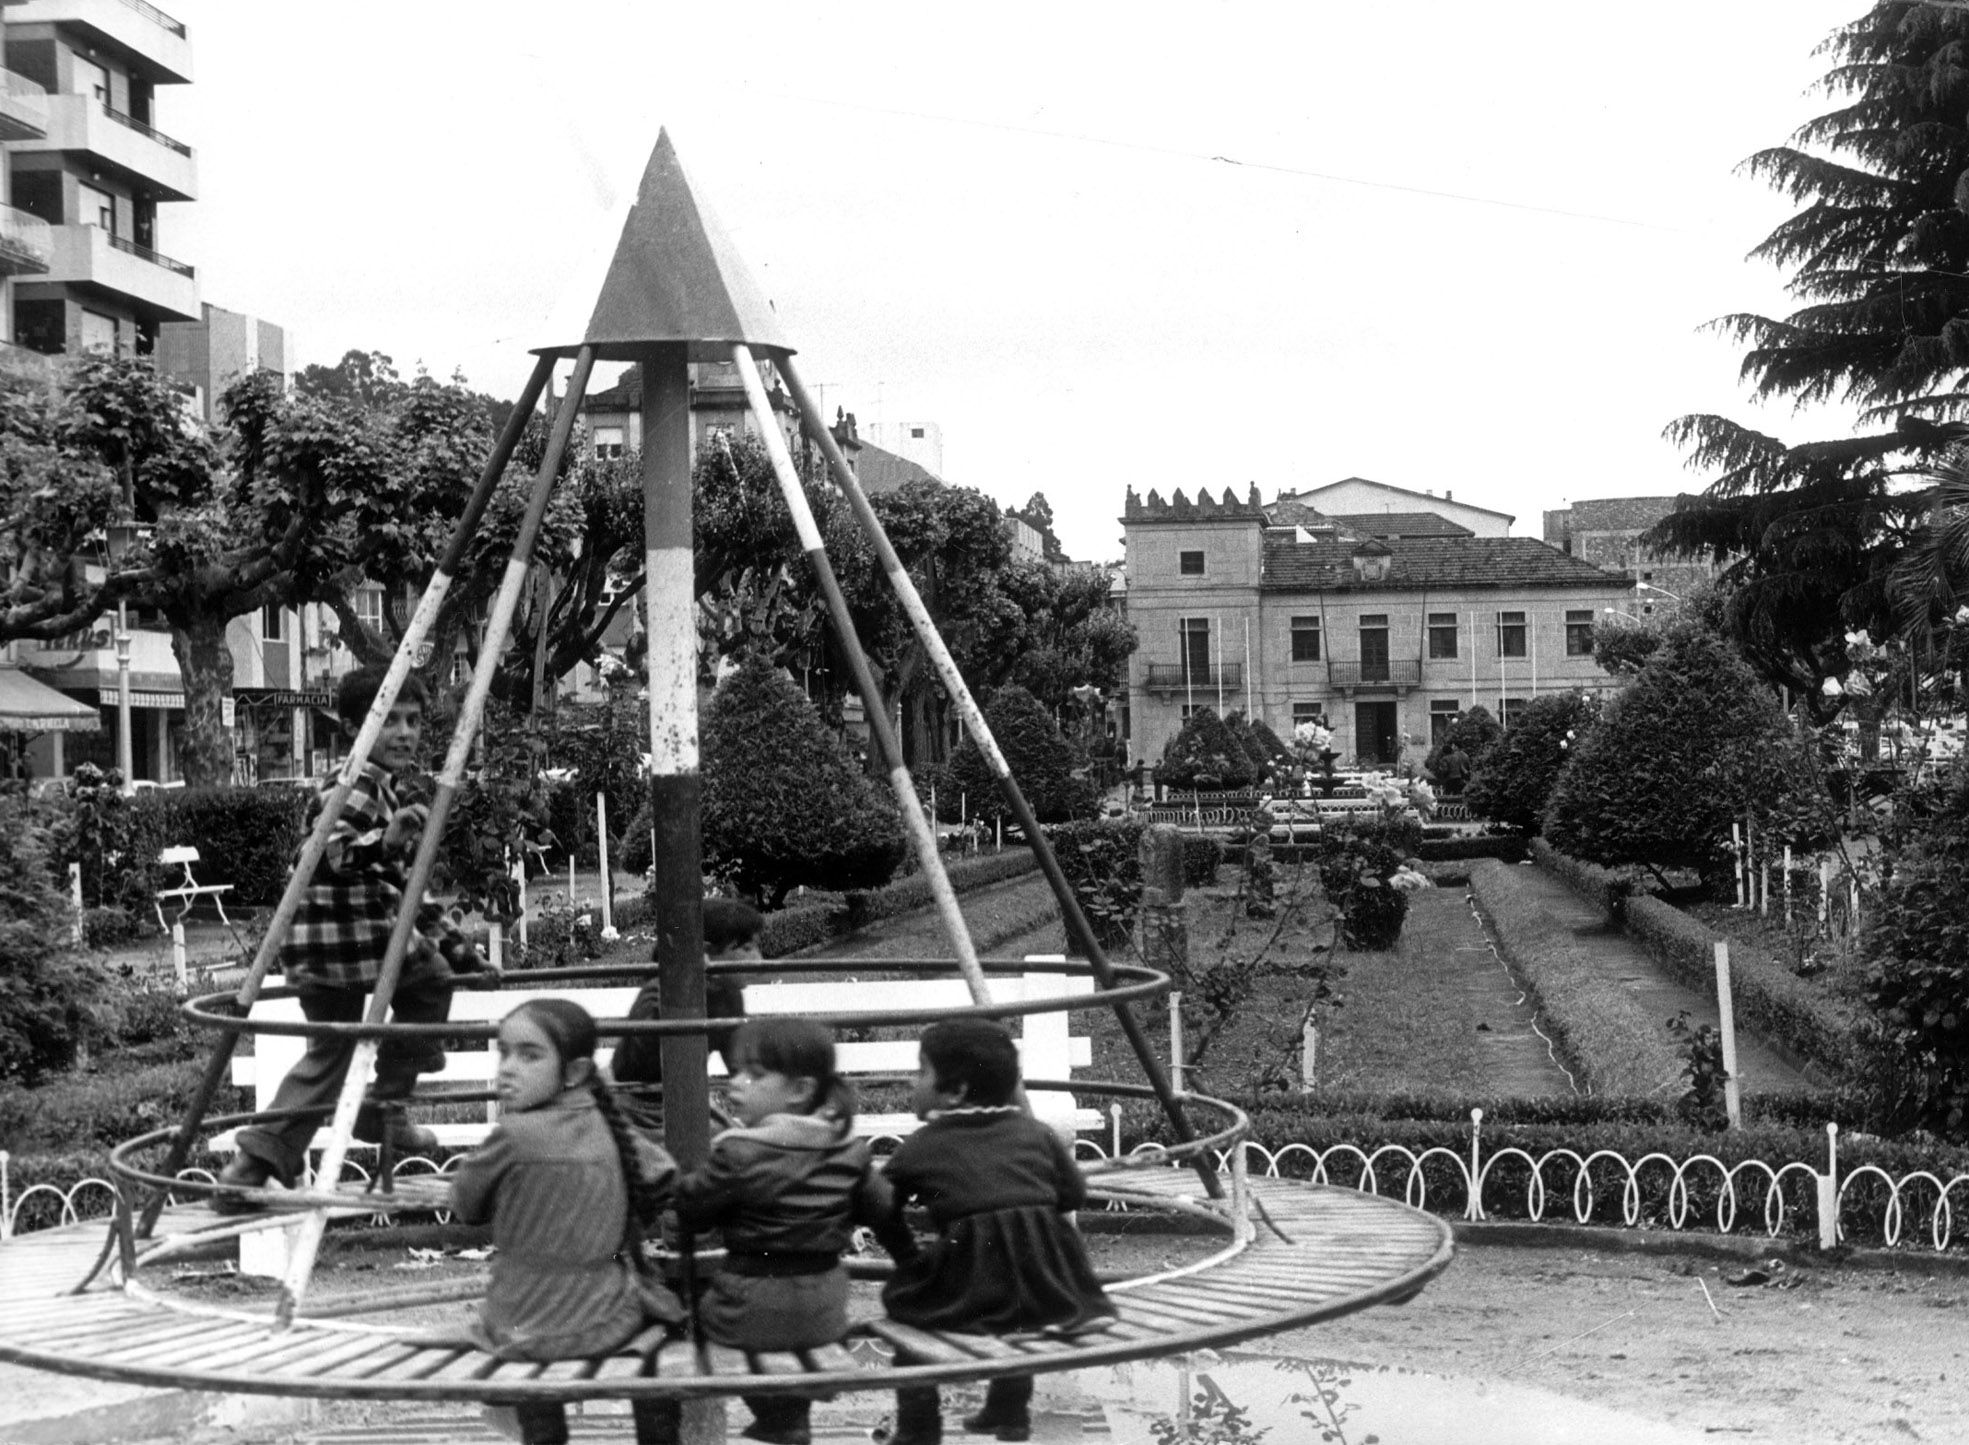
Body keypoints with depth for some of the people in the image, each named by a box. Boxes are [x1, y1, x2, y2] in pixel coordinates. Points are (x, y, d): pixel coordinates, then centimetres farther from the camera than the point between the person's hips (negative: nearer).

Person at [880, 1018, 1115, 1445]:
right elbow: (1073, 1194, 17)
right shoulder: (1034, 1132, 14)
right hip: (1052, 1287, 4)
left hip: (968, 1291, -4)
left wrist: (909, 1259, 22)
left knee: (902, 1297, 21)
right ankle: (1010, 1409, 41)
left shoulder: (919, 1148, 6)